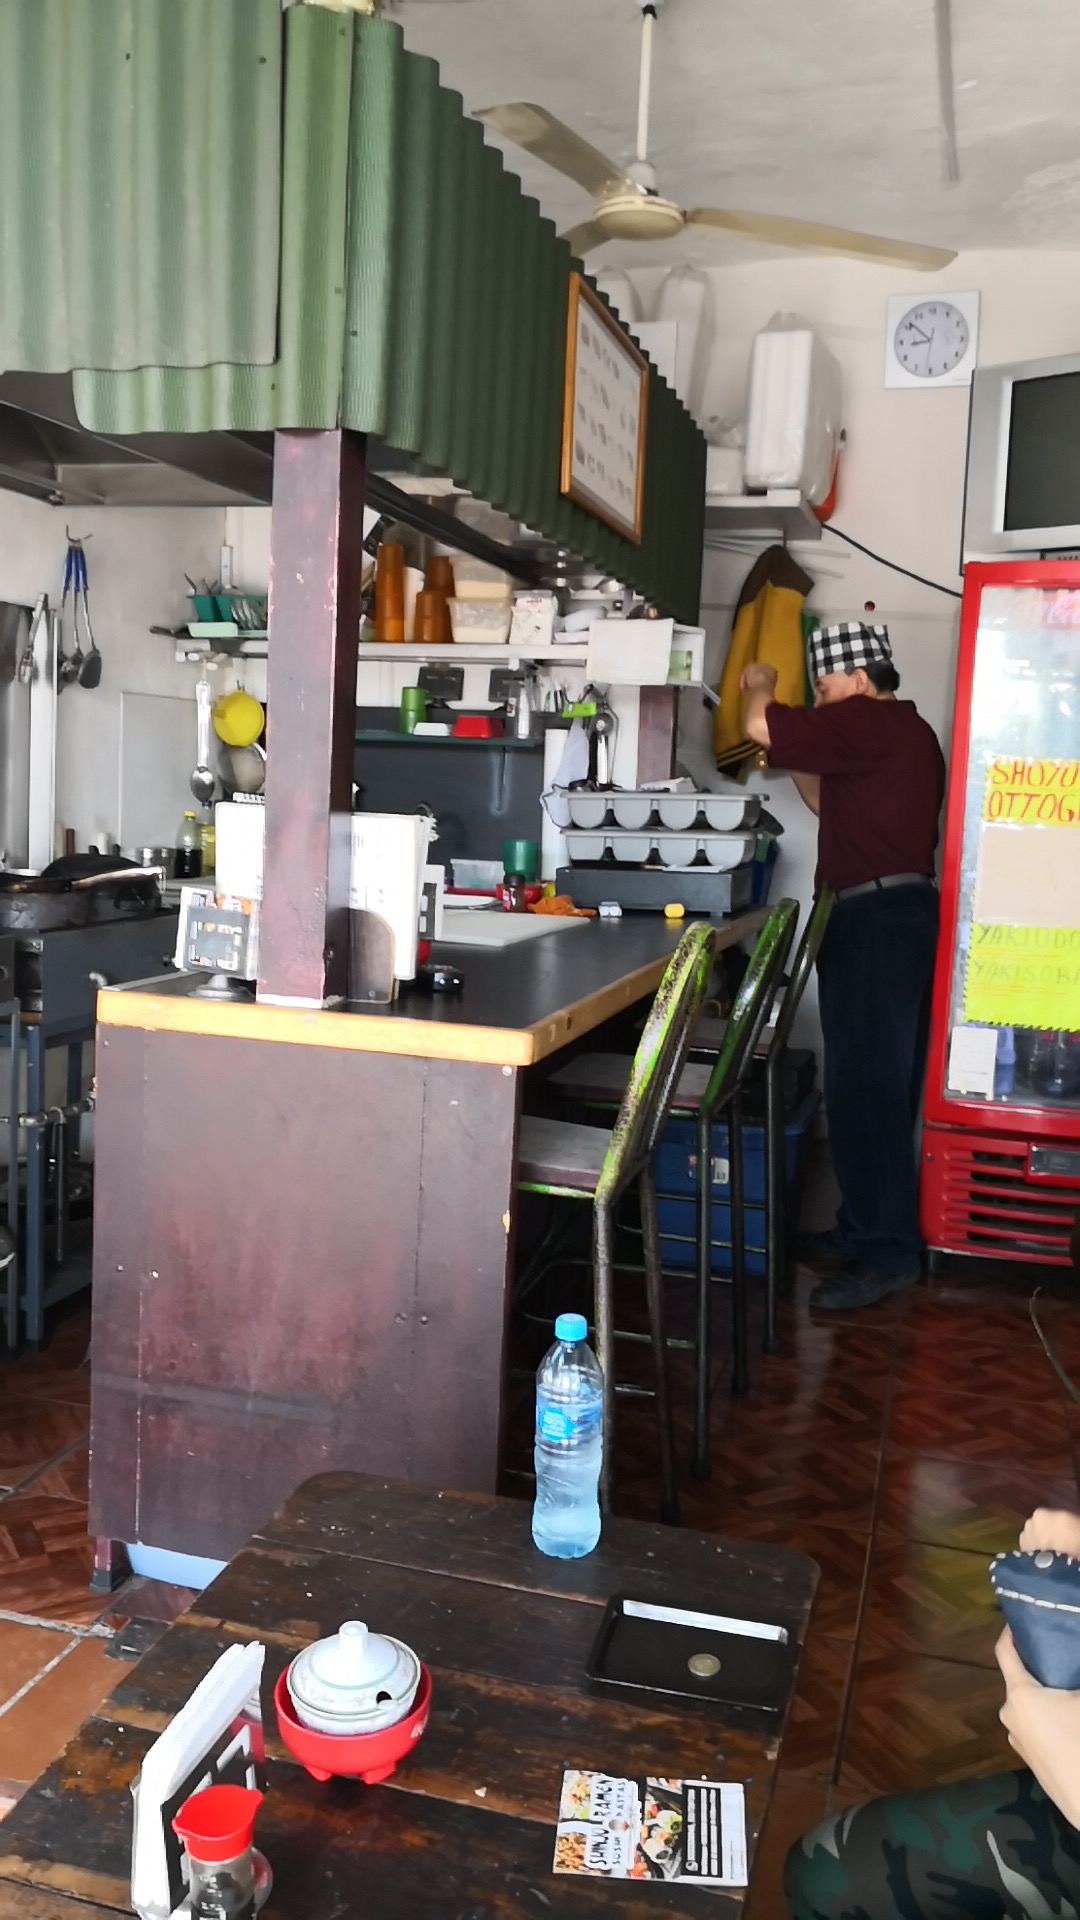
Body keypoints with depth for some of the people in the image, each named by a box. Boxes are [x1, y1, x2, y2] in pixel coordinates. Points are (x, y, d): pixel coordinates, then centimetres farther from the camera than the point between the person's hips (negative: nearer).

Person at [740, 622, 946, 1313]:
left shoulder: (869, 721, -12)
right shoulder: (905, 732, 20)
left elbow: (759, 726, -16)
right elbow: (833, 804, 26)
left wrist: (760, 688, 5)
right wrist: (795, 757, 16)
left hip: (876, 918, -11)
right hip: (898, 912, 11)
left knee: (866, 1087, -9)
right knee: (877, 1084, 14)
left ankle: (886, 1254, -5)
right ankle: (870, 1230, 22)